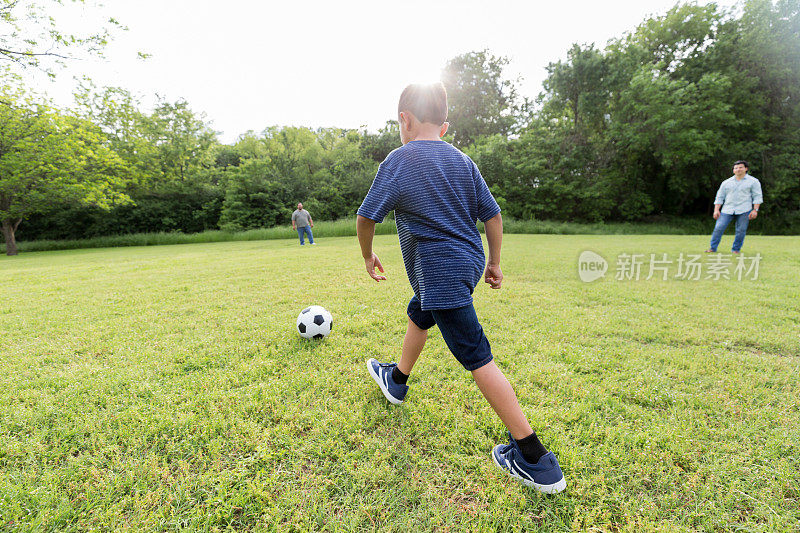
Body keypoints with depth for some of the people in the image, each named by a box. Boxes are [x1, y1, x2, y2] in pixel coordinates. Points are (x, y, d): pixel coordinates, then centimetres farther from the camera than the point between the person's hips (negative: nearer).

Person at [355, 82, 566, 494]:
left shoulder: (399, 161, -9)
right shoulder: (463, 162, 10)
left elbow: (365, 217, -7)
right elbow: (493, 215, 10)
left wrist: (368, 256, 10)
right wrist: (494, 263, 18)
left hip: (443, 272, -9)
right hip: (468, 261, 9)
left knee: (477, 359, -5)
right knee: (419, 314, 28)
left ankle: (534, 459, 3)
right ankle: (397, 381, 50)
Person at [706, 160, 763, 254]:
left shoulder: (753, 181, 9)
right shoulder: (726, 182, 14)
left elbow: (757, 196, 4)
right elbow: (719, 197, 13)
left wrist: (755, 210, -7)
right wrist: (716, 210, 1)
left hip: (744, 211, -1)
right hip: (727, 210, 1)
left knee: (741, 231, -2)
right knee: (719, 228, -12)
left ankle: (736, 250, 7)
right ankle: (712, 248, -8)